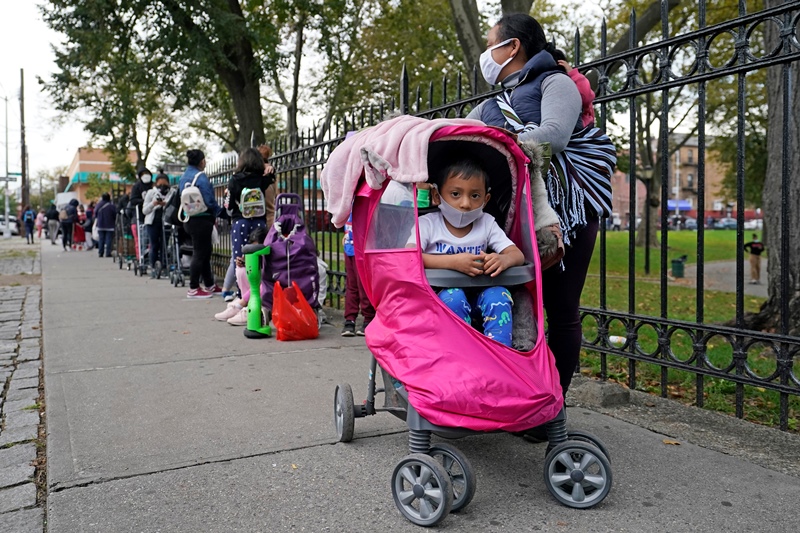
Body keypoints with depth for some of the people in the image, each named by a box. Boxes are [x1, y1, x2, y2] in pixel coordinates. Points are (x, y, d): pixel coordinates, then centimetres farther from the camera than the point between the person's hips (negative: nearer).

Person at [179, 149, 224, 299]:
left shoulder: (184, 177, 11)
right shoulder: (201, 177, -15)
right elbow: (209, 201, -18)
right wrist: (219, 212, -1)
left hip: (189, 219, 9)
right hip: (202, 220, -9)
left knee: (205, 252, 17)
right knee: (199, 253, -2)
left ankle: (209, 285, 26)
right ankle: (193, 289, 2)